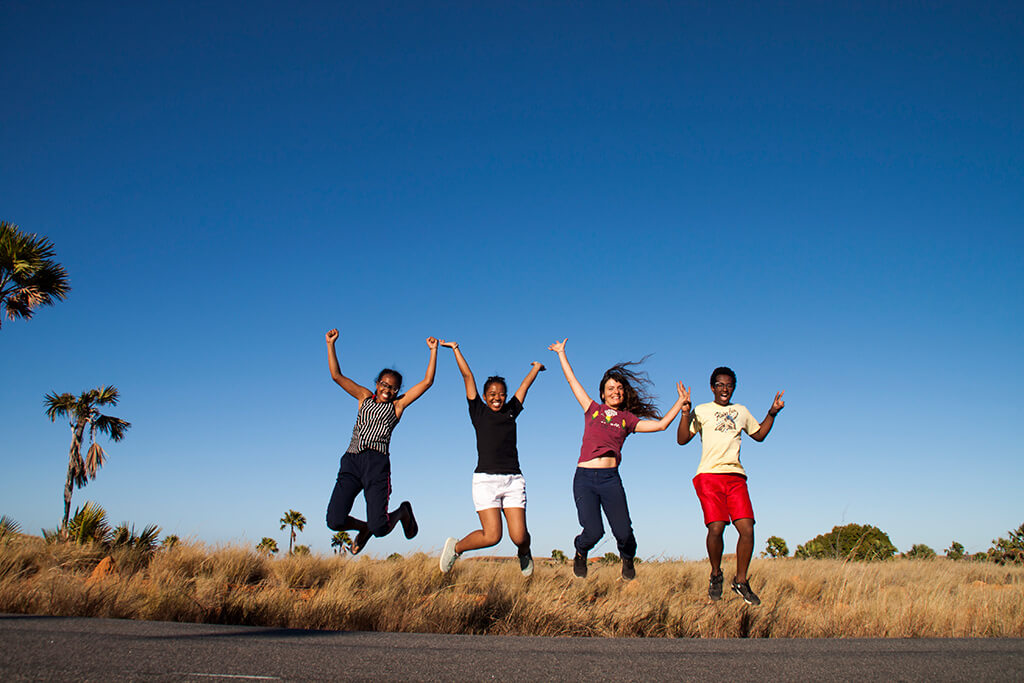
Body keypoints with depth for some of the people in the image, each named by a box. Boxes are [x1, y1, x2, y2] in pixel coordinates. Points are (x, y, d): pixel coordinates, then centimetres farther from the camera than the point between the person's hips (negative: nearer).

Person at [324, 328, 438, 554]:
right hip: (351, 461, 3)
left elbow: (427, 381, 11)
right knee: (335, 521, -12)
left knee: (379, 528, -12)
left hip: (376, 462, -2)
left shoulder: (398, 405, 16)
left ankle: (403, 512, 24)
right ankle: (363, 528, 23)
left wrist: (433, 350, 11)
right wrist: (330, 344, 10)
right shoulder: (365, 397, 22)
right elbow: (336, 376, 17)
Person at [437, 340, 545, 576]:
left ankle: (524, 553, 31)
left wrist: (536, 368, 44)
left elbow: (525, 384, 29)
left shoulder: (511, 411, 16)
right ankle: (455, 548, 16)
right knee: (492, 536, -13)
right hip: (486, 479, -3)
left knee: (519, 536, -6)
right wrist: (455, 349, 16)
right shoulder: (478, 412, 10)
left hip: (513, 480, 3)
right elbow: (467, 376, 12)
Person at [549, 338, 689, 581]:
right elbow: (572, 380, 16)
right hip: (585, 477, -1)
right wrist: (561, 353, 22)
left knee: (623, 532, -8)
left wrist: (681, 402, 13)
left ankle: (627, 559, 29)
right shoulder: (593, 410, 12)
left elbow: (661, 424, 13)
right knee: (593, 532, -14)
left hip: (611, 479, 1)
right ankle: (580, 552, 23)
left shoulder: (627, 419, 14)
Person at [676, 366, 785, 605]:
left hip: (736, 477, 3)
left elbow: (759, 434, 32)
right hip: (709, 476, -3)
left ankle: (741, 581, 8)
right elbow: (682, 439, 2)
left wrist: (772, 413, 19)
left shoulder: (741, 411, 21)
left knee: (747, 529, -10)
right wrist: (685, 412, -10)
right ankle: (716, 575, 11)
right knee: (716, 528, -15)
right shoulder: (702, 411, 10)